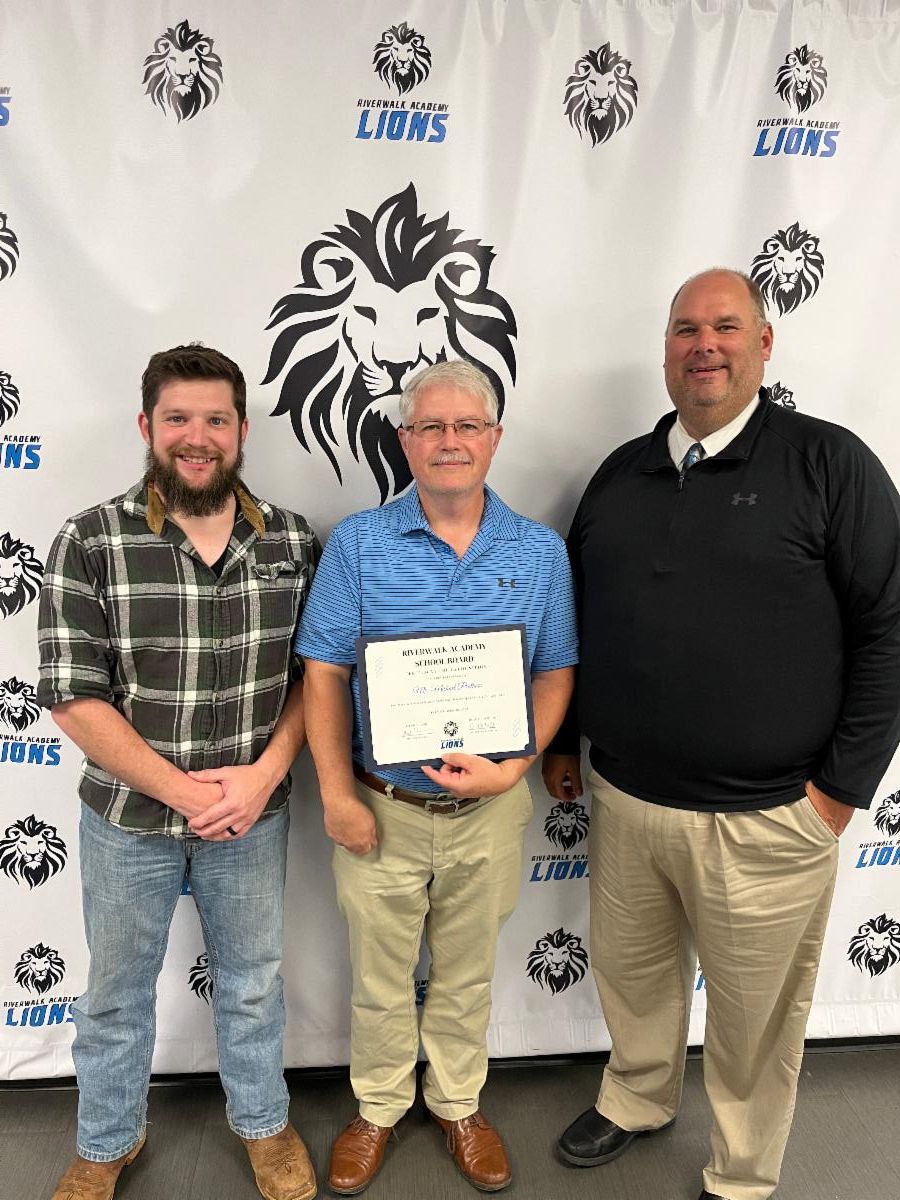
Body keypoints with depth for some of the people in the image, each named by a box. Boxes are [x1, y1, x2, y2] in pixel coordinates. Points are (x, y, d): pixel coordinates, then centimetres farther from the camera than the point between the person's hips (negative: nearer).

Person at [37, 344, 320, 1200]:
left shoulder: (293, 543, -5)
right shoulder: (90, 543, -12)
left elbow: (313, 674, 0)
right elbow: (73, 699, -14)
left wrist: (263, 776, -14)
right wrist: (184, 793, -17)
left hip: (254, 814, 2)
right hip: (127, 817, -1)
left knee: (252, 981, 20)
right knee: (117, 991, 19)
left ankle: (262, 1122, 46)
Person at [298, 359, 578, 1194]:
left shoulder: (540, 552, -3)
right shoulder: (357, 543, -7)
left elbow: (556, 673, 0)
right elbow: (324, 673, -6)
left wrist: (512, 766, -14)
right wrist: (336, 794, -10)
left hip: (488, 810, 1)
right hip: (381, 808, -1)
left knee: (466, 974, 21)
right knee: (380, 978, 18)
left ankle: (458, 1103, 46)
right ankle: (378, 1108, 43)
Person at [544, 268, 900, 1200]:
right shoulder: (620, 473, 7)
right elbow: (574, 620, 15)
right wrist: (559, 740, 15)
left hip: (765, 819, -4)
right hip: (623, 799, 5)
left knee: (753, 1013, 15)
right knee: (630, 971, 23)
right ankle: (635, 1102, 52)